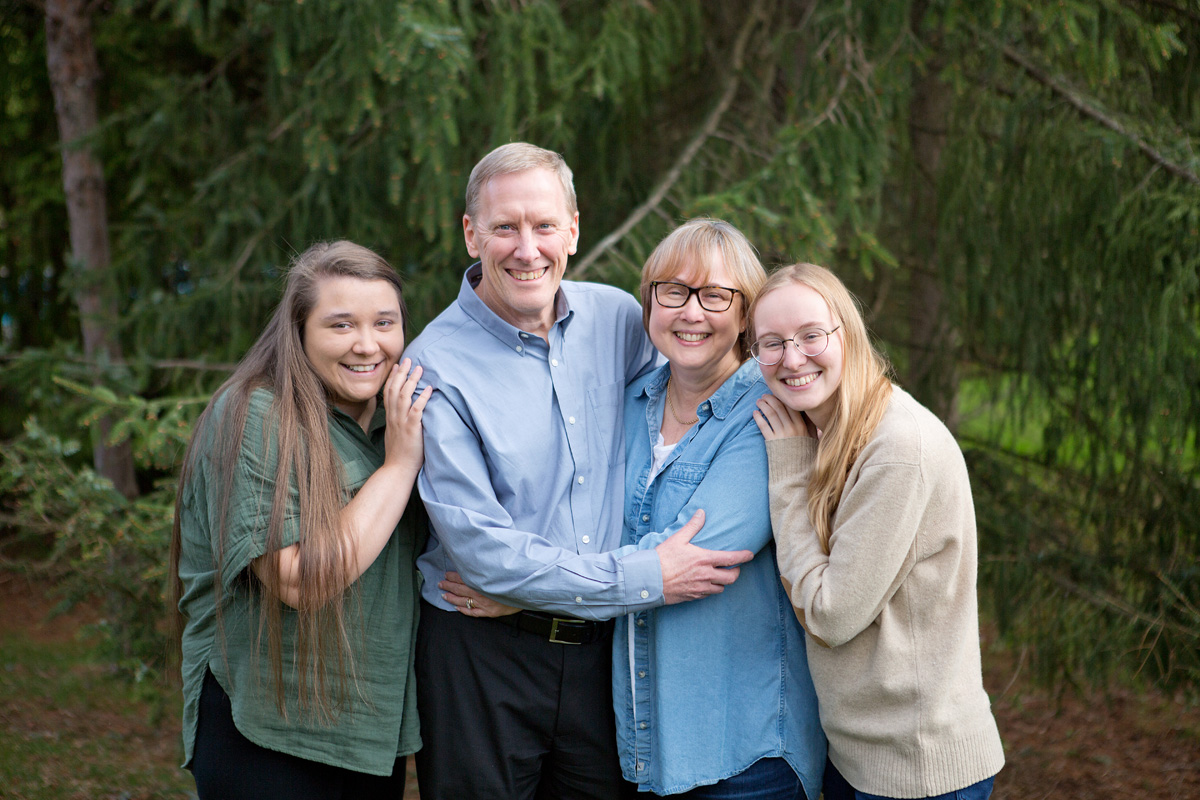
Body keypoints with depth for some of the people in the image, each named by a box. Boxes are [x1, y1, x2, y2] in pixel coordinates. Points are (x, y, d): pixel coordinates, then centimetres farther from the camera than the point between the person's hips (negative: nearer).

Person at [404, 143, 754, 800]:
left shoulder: (617, 318, 1)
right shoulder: (436, 366, -14)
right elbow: (482, 550, -18)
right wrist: (647, 580, -17)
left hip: (599, 647, 4)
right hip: (478, 654, -4)